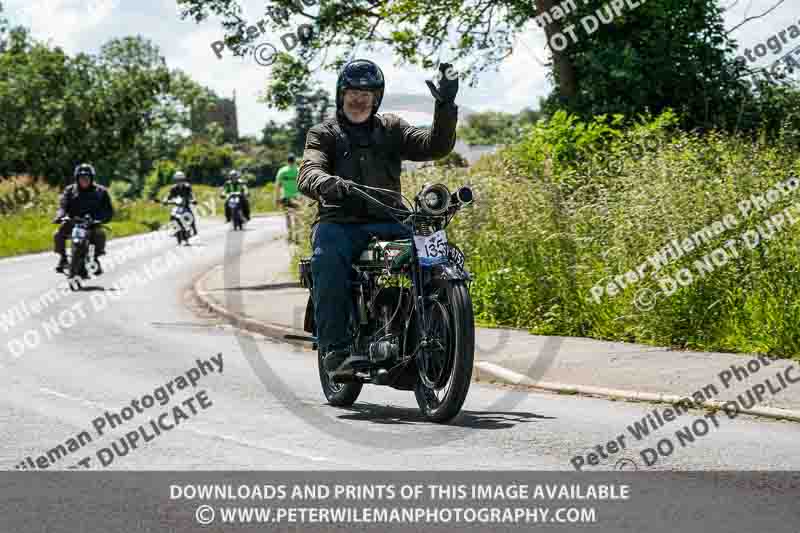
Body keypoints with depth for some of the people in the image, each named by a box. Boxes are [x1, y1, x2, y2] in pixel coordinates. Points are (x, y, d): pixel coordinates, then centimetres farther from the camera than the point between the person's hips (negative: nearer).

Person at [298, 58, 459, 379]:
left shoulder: (391, 129, 20)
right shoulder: (323, 134, 13)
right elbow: (308, 174, -8)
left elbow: (436, 146, 4)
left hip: (387, 222, 2)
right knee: (328, 259, -36)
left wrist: (445, 106, -12)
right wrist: (328, 184, -32)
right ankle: (335, 348, -37)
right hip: (339, 222, -2)